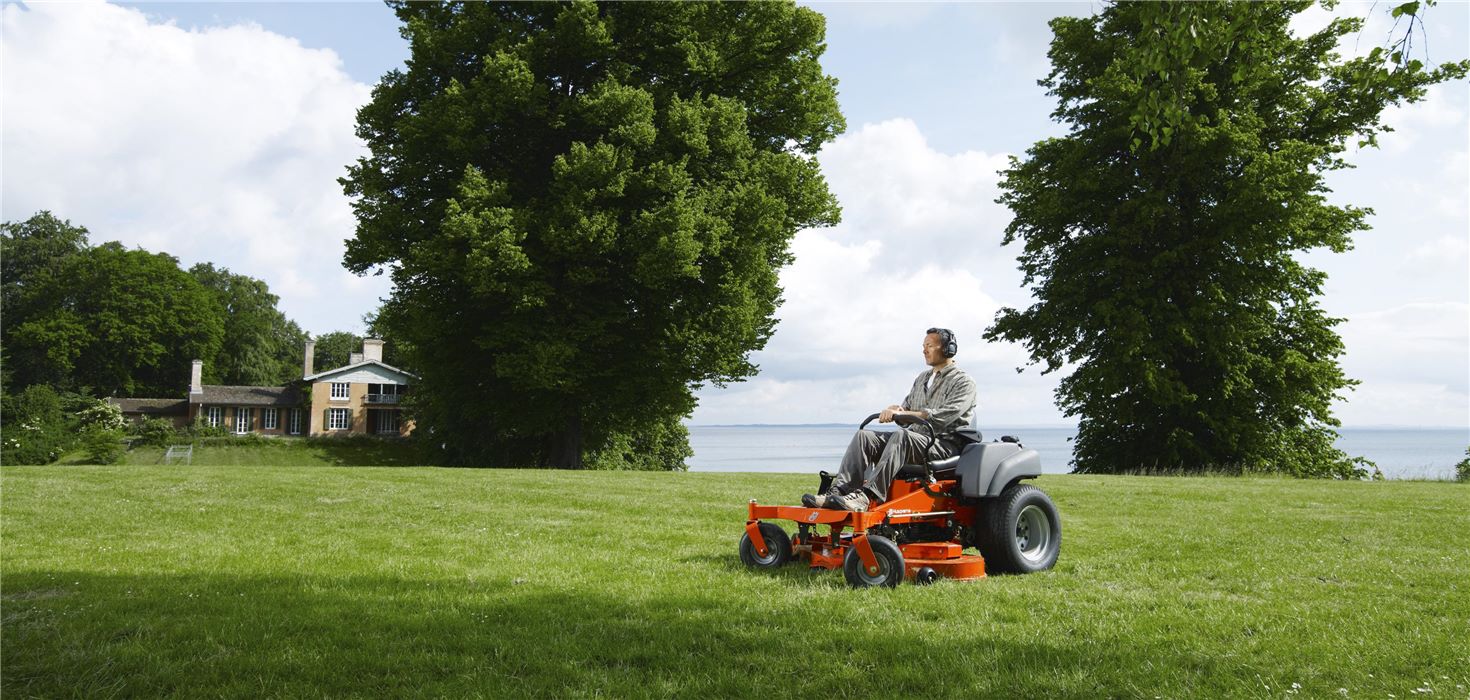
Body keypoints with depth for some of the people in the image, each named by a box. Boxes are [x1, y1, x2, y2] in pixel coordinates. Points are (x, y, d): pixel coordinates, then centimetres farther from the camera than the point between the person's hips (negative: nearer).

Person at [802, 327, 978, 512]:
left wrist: (904, 413, -24)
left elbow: (945, 416, -18)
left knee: (901, 436, -38)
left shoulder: (964, 382, -2)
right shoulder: (922, 378, 24)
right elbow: (907, 407, 20)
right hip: (917, 437, 8)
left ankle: (866, 497, -50)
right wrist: (896, 409, -7)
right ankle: (839, 491, -31)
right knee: (863, 436, -15)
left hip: (946, 443, -7)